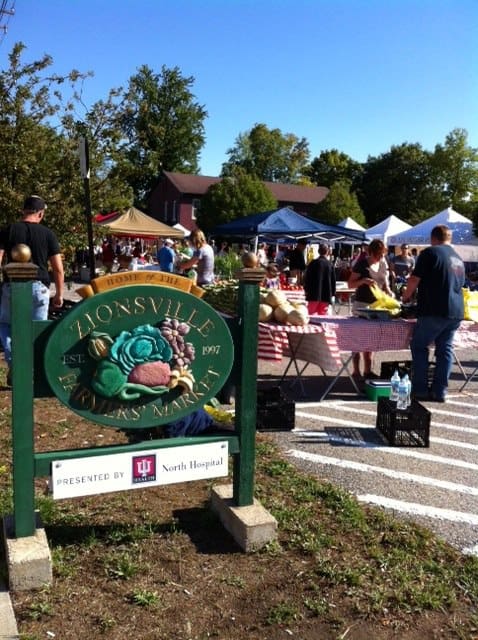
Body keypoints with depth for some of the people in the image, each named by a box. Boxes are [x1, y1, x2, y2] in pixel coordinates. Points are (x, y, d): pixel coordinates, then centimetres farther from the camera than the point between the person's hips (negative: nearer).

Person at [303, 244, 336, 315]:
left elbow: (306, 277, -1)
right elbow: (333, 280, 4)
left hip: (314, 294, -1)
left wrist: (306, 289, 10)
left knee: (310, 314, 4)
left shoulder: (313, 263, -4)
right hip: (326, 296, 2)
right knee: (322, 315, 6)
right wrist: (332, 293, 12)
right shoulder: (330, 265, 1)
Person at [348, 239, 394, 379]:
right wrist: (363, 280, -25)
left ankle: (367, 370, 17)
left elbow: (385, 283, 17)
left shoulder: (383, 264, 8)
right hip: (361, 304, -6)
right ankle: (356, 371, 0)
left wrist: (388, 291, -5)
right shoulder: (362, 264, -8)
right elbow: (350, 284, -8)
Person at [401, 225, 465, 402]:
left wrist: (406, 296, 10)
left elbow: (414, 279, -8)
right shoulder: (459, 259, 18)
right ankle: (440, 391, 11)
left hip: (434, 311, -7)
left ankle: (420, 389, 3)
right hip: (456, 312, 7)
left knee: (419, 347, 5)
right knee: (445, 349, 10)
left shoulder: (429, 253, -5)